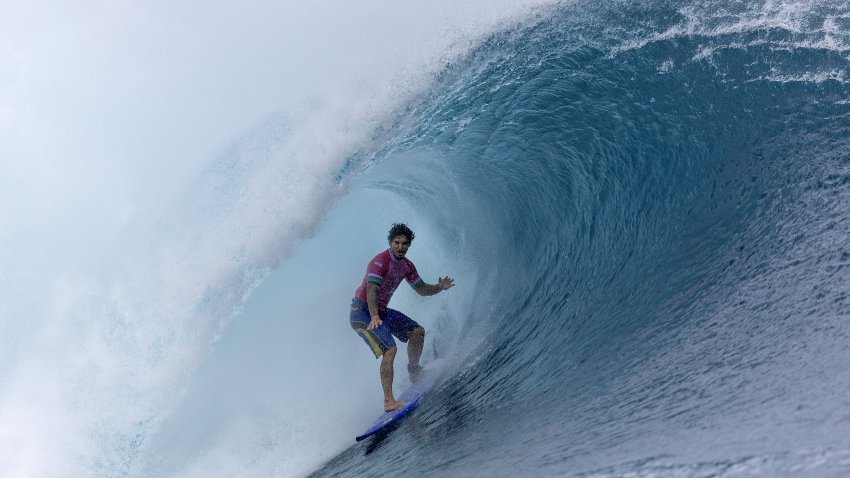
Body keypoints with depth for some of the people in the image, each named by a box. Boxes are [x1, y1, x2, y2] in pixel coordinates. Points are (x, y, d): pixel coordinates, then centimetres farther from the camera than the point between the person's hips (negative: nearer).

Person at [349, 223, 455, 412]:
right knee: (390, 349, -23)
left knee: (417, 331, 6)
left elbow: (421, 289, 14)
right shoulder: (380, 262, -22)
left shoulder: (406, 266, 4)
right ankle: (389, 401, -23)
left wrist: (439, 287, -5)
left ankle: (414, 372, 26)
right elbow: (371, 290, -35)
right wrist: (374, 317, -50)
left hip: (381, 311, 8)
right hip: (363, 312, -8)